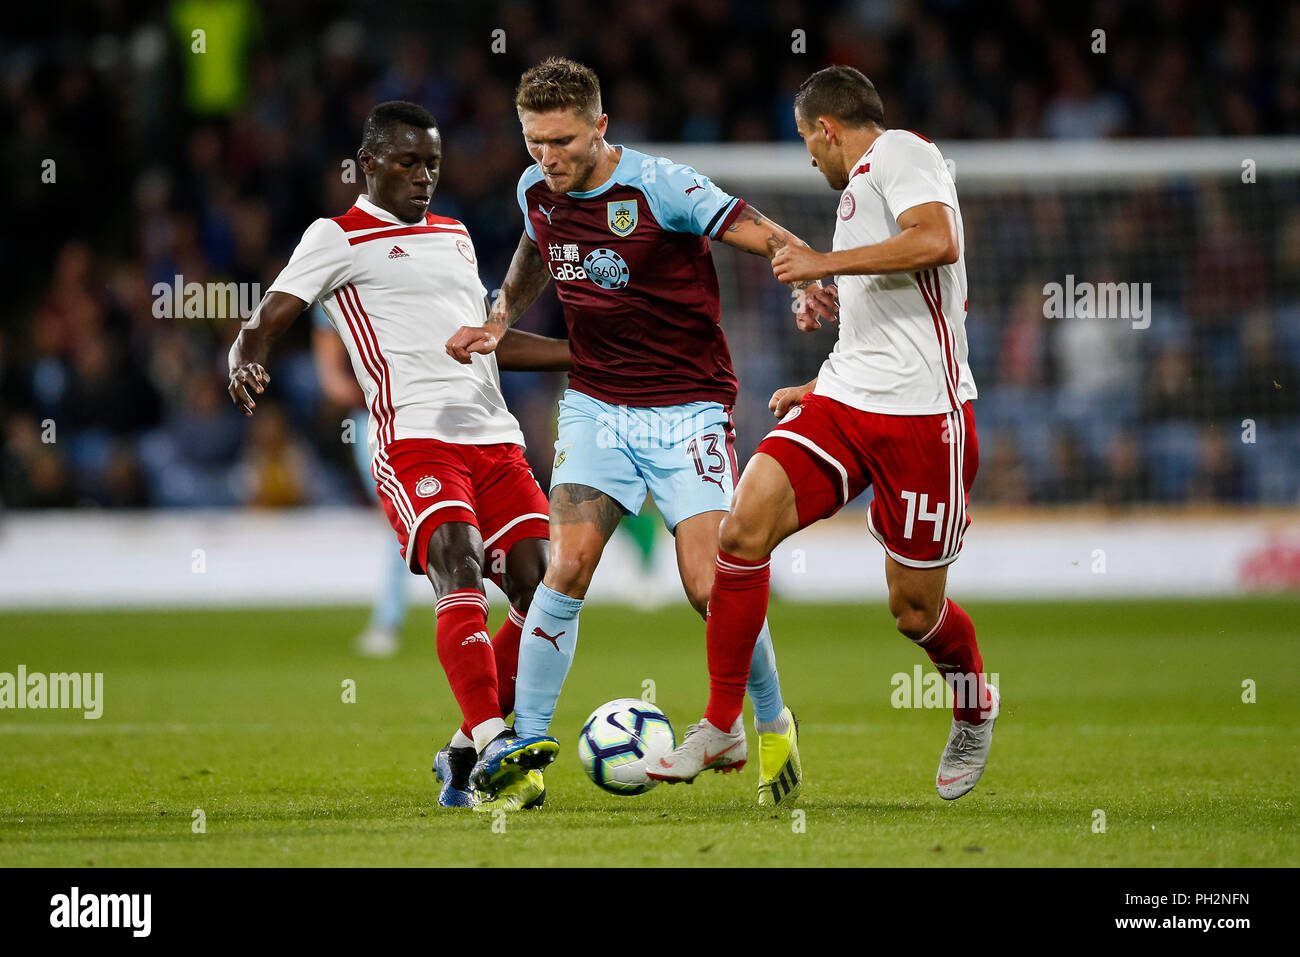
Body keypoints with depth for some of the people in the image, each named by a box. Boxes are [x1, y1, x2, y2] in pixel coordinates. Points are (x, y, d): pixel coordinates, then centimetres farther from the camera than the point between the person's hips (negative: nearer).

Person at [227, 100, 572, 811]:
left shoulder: (453, 236, 26)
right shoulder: (338, 239, 5)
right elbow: (262, 324, -3)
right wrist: (245, 365, -27)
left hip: (495, 440, 7)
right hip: (414, 437, -7)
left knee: (544, 596, -5)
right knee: (458, 567, -27)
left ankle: (463, 756, 5)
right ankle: (494, 747, -37)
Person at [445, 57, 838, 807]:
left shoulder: (661, 188, -17)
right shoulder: (537, 191, 0)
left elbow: (772, 240, -17)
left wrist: (810, 287, -37)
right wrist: (499, 322, 13)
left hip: (687, 408, -4)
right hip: (596, 407, 4)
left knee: (712, 588, -12)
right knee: (567, 568, -15)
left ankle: (774, 725, 15)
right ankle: (527, 746, -7)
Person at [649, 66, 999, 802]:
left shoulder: (900, 151, -4)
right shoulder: (861, 186, 24)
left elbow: (939, 241, -24)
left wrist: (825, 263, -17)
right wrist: (820, 390, 30)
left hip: (922, 415, -8)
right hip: (845, 403, 8)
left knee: (915, 609, 1)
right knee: (744, 526, -12)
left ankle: (975, 712, 34)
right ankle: (722, 728, -6)